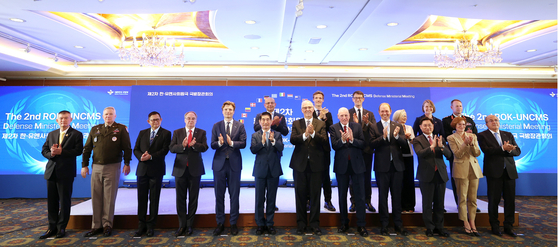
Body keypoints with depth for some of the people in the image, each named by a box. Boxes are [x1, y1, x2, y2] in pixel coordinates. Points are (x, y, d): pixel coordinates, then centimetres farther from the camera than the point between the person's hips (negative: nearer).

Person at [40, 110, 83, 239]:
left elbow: (78, 151, -12)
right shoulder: (51, 134, 15)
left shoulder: (76, 134, -1)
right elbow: (44, 150, 10)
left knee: (65, 201, 3)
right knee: (51, 201, 11)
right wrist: (51, 154, -11)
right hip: (51, 171, 5)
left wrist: (61, 152, -20)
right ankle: (52, 227, 21)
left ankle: (61, 227, 15)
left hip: (66, 172, -5)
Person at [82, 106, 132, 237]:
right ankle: (96, 225, 17)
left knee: (109, 197, 2)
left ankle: (107, 225, 13)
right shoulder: (95, 129, 13)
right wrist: (84, 165, 7)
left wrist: (127, 164, -10)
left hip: (112, 167, -4)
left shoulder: (121, 129, 2)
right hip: (96, 167, 4)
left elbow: (127, 148, -2)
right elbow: (87, 148, 14)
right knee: (96, 197, 7)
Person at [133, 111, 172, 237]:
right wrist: (141, 156, -11)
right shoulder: (142, 133, 15)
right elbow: (136, 149, 10)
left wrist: (151, 156, -20)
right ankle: (141, 226, 17)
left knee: (154, 199, 4)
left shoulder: (166, 133, 2)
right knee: (142, 199, 7)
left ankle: (150, 226, 14)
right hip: (142, 169, 4)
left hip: (156, 170, -3)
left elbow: (164, 150, -9)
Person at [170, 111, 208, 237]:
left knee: (193, 198, 5)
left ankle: (190, 225, 17)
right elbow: (172, 148, -2)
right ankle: (182, 225, 16)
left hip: (195, 169, -1)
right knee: (180, 198, 5)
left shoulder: (201, 132, 6)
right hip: (180, 168, 1)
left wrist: (194, 145, -26)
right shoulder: (177, 132, 9)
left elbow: (204, 147, -8)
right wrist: (182, 145, -21)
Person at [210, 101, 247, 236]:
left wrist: (231, 143, -22)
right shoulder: (216, 126, 6)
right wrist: (219, 143, -22)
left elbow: (243, 143, -5)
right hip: (219, 164, 1)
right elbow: (212, 145, -1)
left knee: (234, 195, 6)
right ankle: (220, 223, 21)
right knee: (219, 195, 7)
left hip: (234, 164, -1)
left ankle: (233, 223, 19)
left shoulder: (240, 126, 4)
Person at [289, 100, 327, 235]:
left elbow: (324, 140, -10)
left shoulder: (321, 124, 5)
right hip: (300, 163, 1)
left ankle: (314, 224, 19)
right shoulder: (296, 123, 6)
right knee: (300, 194, 8)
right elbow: (292, 139, -9)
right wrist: (305, 134, -24)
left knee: (315, 194, 6)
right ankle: (301, 224, 21)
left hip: (315, 163, 0)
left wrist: (313, 133, -24)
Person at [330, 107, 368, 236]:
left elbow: (363, 144, -6)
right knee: (342, 195, 12)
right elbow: (334, 146, -11)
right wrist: (342, 140, -29)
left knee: (359, 196, 2)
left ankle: (361, 225, 14)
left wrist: (352, 139, -22)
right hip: (341, 165, 0)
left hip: (357, 164, 0)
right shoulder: (333, 128, 0)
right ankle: (344, 223, 26)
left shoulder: (357, 126, 3)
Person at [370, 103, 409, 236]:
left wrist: (397, 136, -20)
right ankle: (384, 224, 19)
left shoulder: (398, 126, 8)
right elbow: (372, 144, -13)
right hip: (382, 166, -2)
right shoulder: (374, 127, -1)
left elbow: (405, 145, -2)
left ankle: (398, 224, 24)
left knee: (397, 195, 11)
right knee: (383, 196, 8)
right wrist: (383, 137, -29)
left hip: (397, 165, 3)